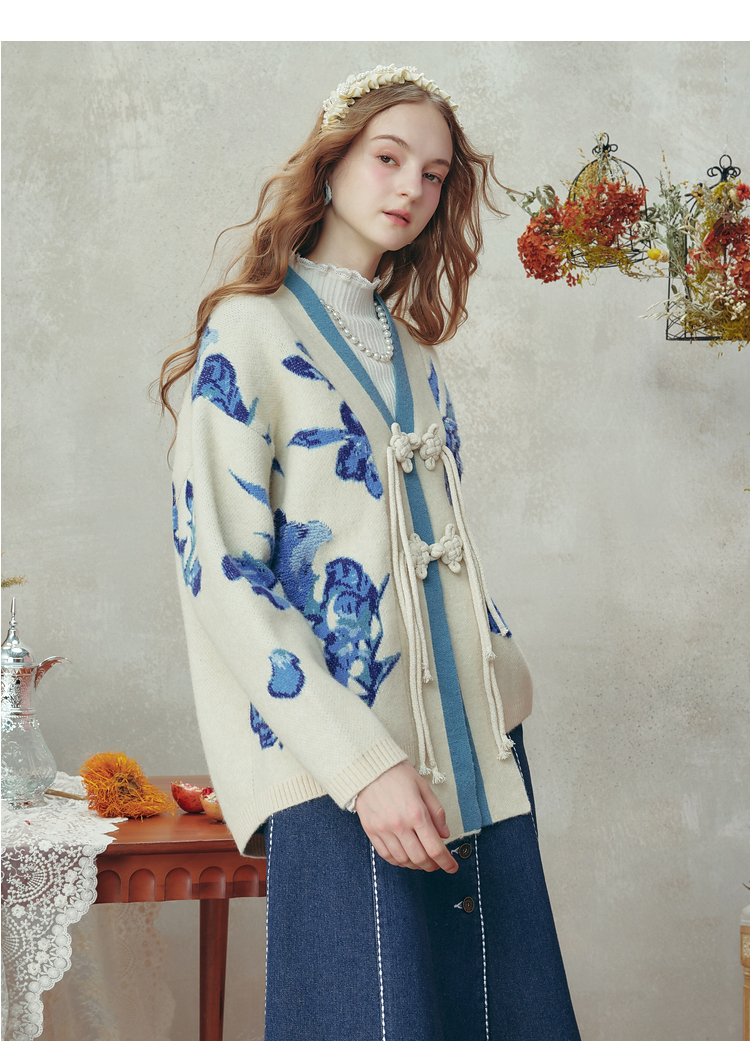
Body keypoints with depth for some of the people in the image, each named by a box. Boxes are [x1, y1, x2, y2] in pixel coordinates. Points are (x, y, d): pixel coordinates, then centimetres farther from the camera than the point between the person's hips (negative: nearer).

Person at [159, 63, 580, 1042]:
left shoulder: (413, 347, 16)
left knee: (510, 1020, 8)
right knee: (382, 1026, -3)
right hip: (340, 777, -6)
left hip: (478, 749, 7)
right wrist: (364, 764, -19)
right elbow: (221, 575, -13)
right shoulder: (249, 333, -5)